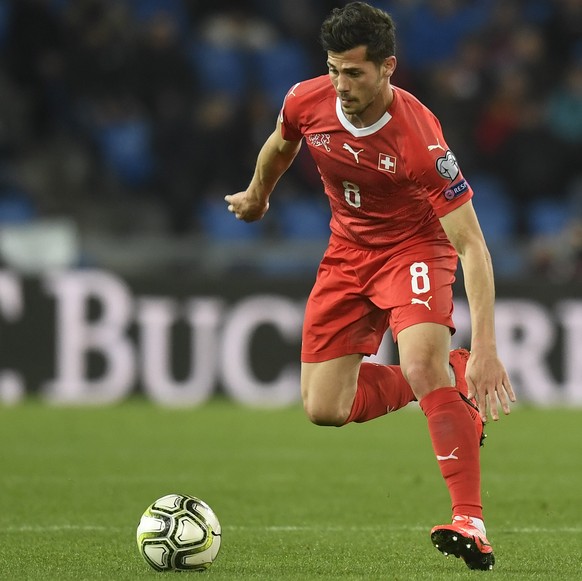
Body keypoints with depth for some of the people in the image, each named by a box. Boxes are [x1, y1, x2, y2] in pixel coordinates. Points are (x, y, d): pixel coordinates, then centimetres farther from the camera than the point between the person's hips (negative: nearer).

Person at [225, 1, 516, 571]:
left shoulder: (420, 139, -32)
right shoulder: (306, 102, -17)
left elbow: (472, 246, -31)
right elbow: (280, 146, 11)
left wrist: (485, 347, -39)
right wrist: (256, 197, 30)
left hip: (414, 247, -5)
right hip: (347, 252, 5)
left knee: (423, 362, -33)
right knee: (324, 409, -1)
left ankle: (470, 524, -31)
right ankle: (449, 377, 23)